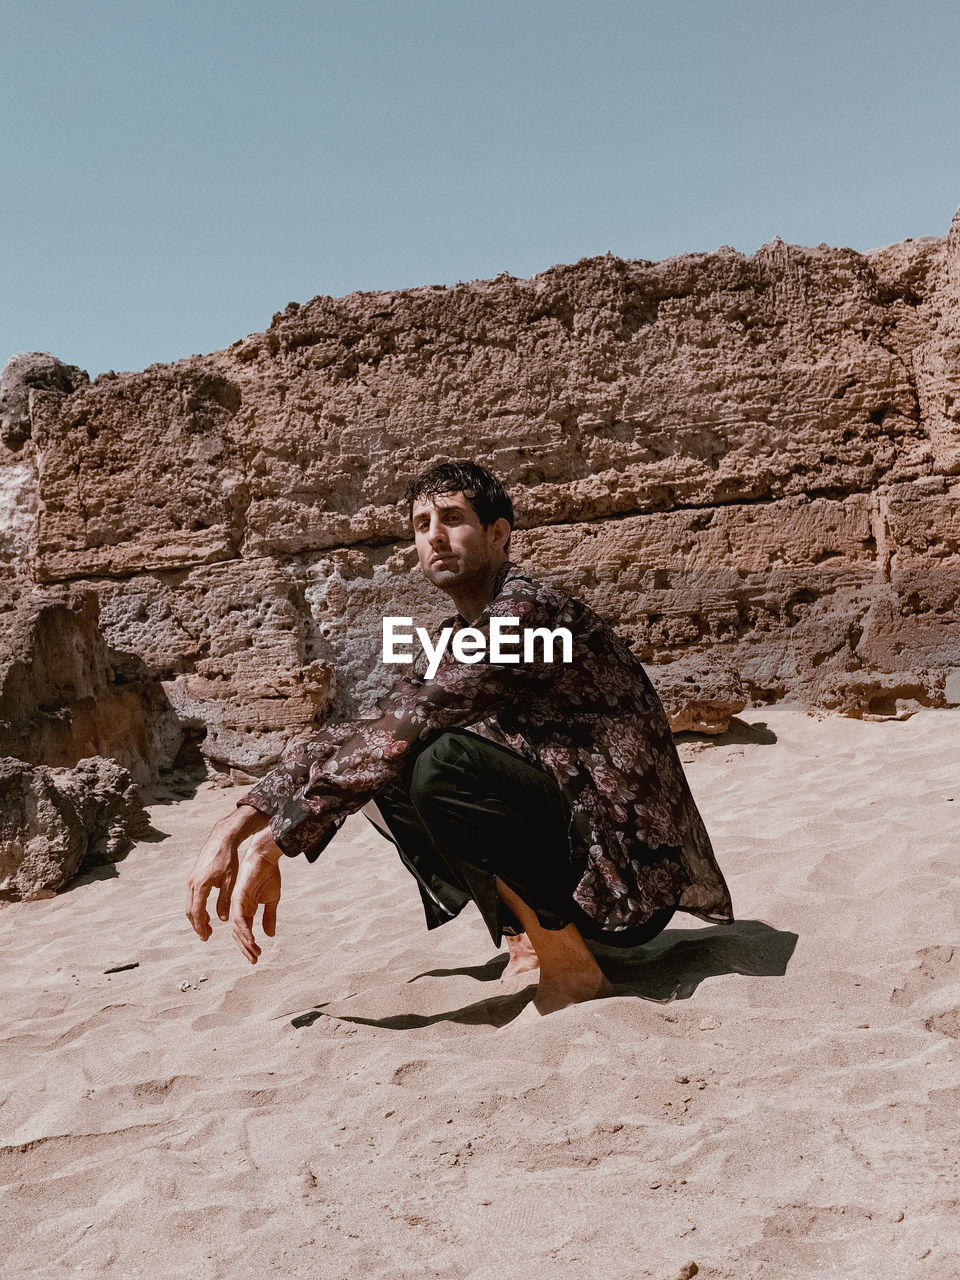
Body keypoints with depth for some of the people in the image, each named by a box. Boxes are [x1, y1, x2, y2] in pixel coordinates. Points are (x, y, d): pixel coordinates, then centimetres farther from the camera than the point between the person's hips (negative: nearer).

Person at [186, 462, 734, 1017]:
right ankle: (529, 935, 5)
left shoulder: (526, 609, -18)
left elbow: (398, 731, -27)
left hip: (630, 858, -9)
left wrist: (272, 842, -23)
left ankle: (572, 969, -15)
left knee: (441, 762, -30)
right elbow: (357, 735, 6)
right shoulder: (458, 640, 10)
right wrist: (235, 826, -4)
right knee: (380, 778, 4)